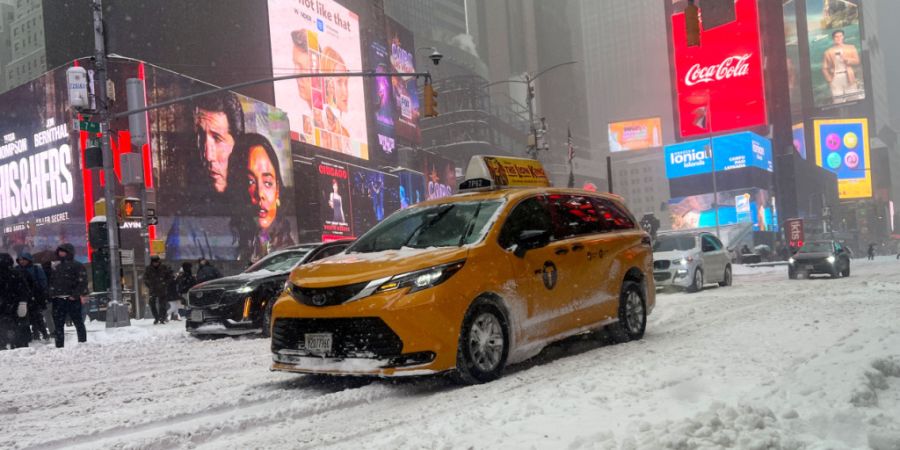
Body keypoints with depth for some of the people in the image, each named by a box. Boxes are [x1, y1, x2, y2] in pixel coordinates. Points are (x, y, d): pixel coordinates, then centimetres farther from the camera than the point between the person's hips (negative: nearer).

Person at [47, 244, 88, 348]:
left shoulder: (77, 265, 0)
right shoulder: (57, 268, 22)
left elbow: (82, 281, -9)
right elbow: (52, 283, 23)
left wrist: (81, 294, -19)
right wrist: (52, 295, 8)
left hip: (72, 299, -7)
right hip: (58, 300, 7)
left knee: (78, 323, 0)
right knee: (58, 325, 7)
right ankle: (59, 346, 12)